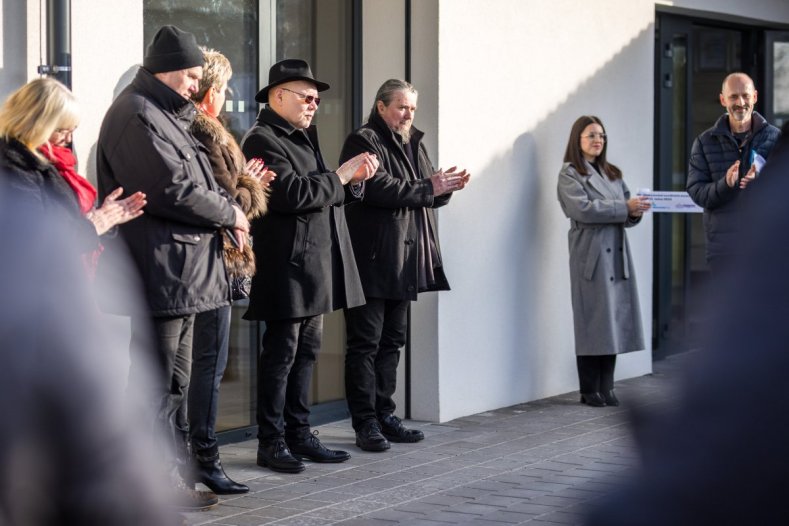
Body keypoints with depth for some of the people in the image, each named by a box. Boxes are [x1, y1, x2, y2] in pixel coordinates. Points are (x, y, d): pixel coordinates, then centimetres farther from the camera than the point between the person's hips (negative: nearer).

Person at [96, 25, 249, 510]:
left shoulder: (167, 116, 20)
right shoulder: (137, 116, -14)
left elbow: (194, 180, 24)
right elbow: (174, 190, -21)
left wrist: (226, 206, 4)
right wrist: (229, 214, -8)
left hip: (182, 275, 11)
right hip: (160, 275, -11)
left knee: (175, 387, 15)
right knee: (156, 391, -6)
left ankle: (171, 481, 23)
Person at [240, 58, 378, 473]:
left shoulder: (304, 137, 19)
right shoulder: (263, 140, -12)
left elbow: (323, 194, 22)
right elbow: (292, 193, -24)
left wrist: (355, 178, 3)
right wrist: (339, 177, -14)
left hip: (315, 264, 10)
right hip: (287, 265, -10)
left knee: (307, 351, 13)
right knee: (281, 353, -4)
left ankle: (299, 435, 20)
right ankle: (271, 443, 2)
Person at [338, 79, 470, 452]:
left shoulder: (413, 144, 19)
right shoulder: (364, 142, -7)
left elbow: (428, 196, 19)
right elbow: (378, 187, -21)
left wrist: (446, 187, -2)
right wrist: (428, 188, -20)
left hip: (404, 263, 9)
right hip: (372, 263, -9)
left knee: (391, 342, 13)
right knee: (365, 343, -5)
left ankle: (384, 416, 20)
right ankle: (365, 423, -2)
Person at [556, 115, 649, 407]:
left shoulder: (612, 173, 20)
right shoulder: (570, 174, 0)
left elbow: (626, 212, 15)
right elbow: (583, 208, -15)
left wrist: (635, 211, -9)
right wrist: (625, 208, -16)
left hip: (616, 254, 6)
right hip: (590, 255, -6)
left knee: (614, 320, 4)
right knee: (593, 322, -5)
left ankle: (606, 388, 10)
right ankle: (590, 391, 1)